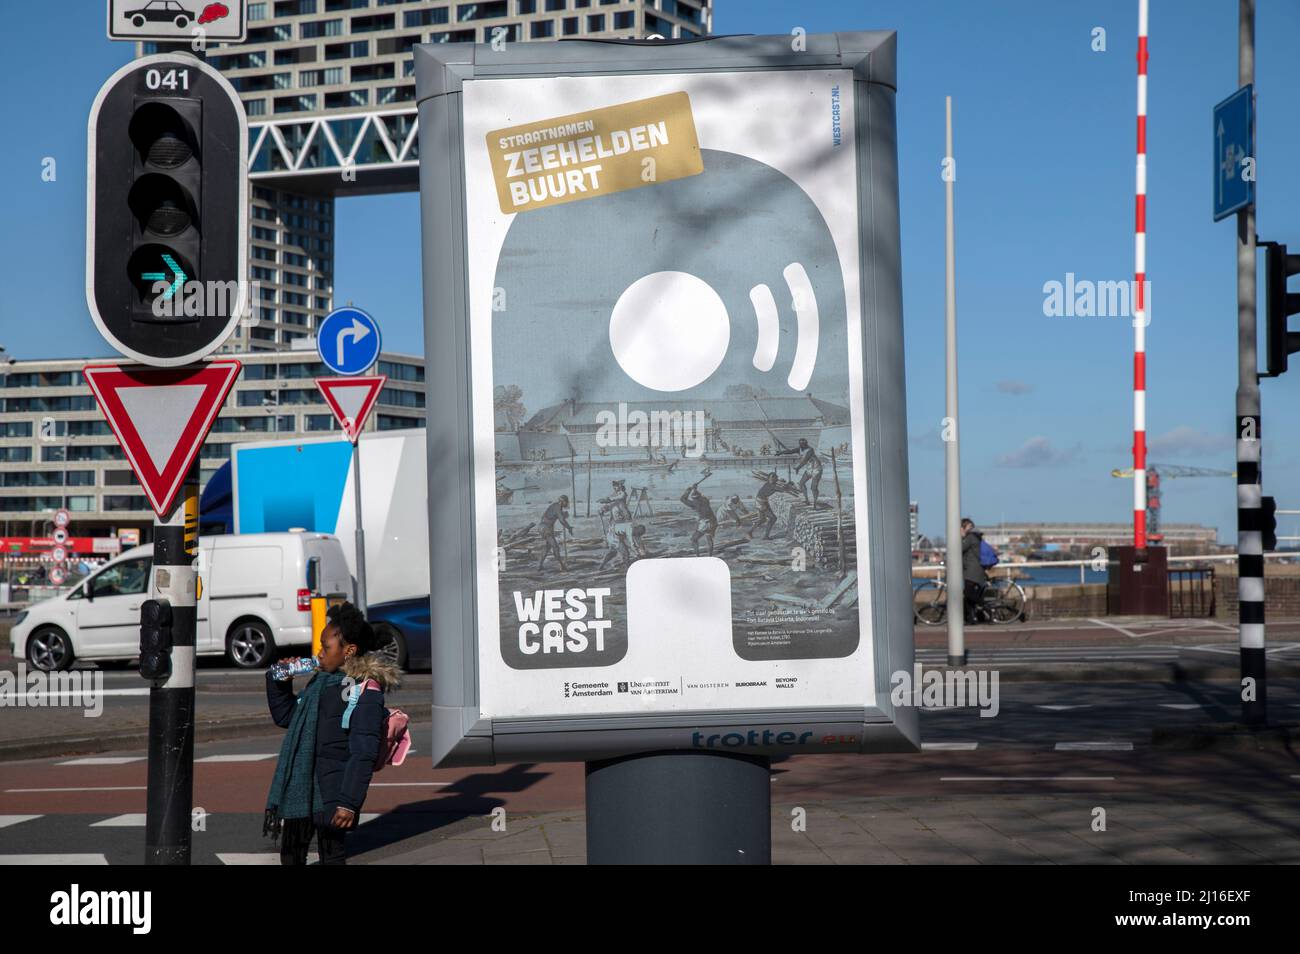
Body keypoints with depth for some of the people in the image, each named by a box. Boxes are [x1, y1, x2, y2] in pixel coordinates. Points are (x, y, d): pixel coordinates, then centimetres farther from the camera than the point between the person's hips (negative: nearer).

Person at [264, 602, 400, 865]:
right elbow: (285, 716, 27)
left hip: (330, 794, -8)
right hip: (300, 787, 8)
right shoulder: (320, 681, 12)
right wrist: (279, 682, 11)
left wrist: (349, 802, -22)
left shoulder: (365, 691, -14)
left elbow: (364, 754, -18)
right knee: (291, 853, 17)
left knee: (331, 855, -2)